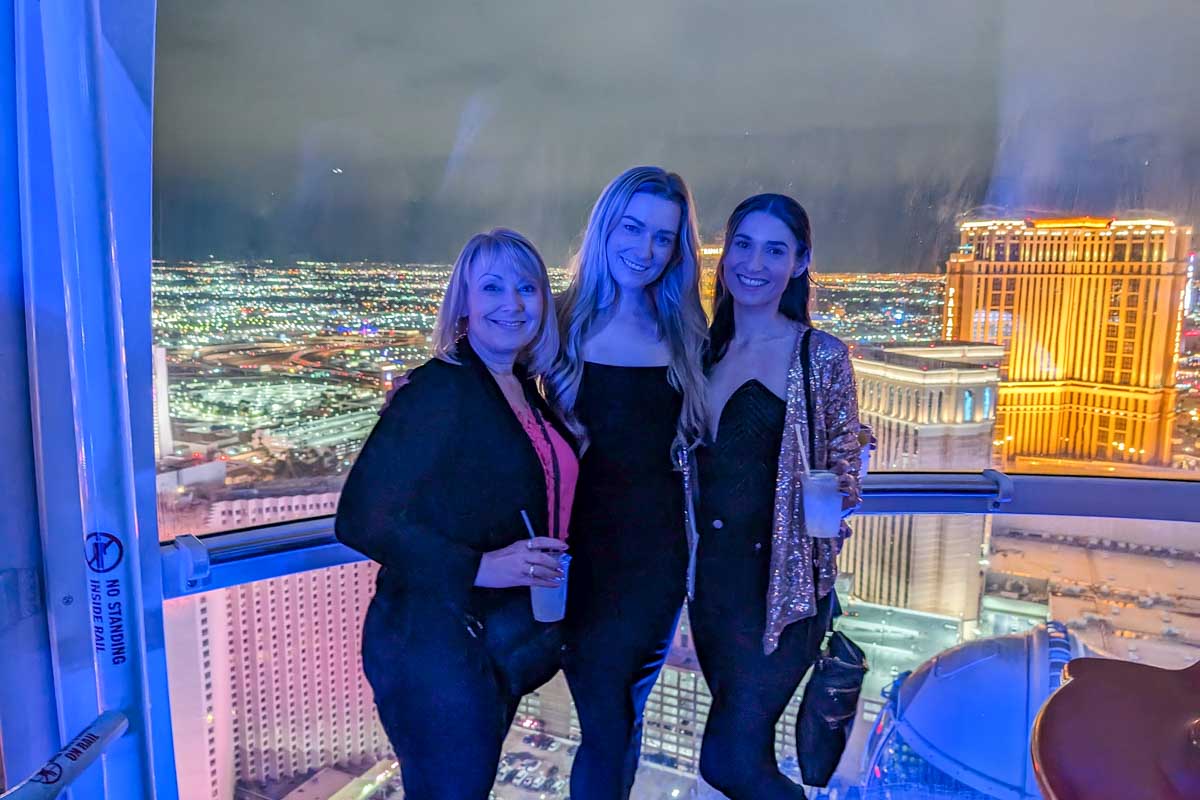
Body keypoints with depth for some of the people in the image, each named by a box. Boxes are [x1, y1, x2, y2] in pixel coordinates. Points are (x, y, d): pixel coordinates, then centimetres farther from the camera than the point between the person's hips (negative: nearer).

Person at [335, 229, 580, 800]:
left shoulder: (525, 392, 7)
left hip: (503, 640, 8)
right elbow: (360, 519, -22)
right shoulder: (438, 388, -17)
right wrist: (476, 566, -28)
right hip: (436, 644, -8)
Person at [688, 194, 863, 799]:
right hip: (710, 574, 5)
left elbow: (844, 463, 0)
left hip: (783, 580, -5)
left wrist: (834, 503, -17)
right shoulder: (705, 350, 5)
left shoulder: (820, 355, -9)